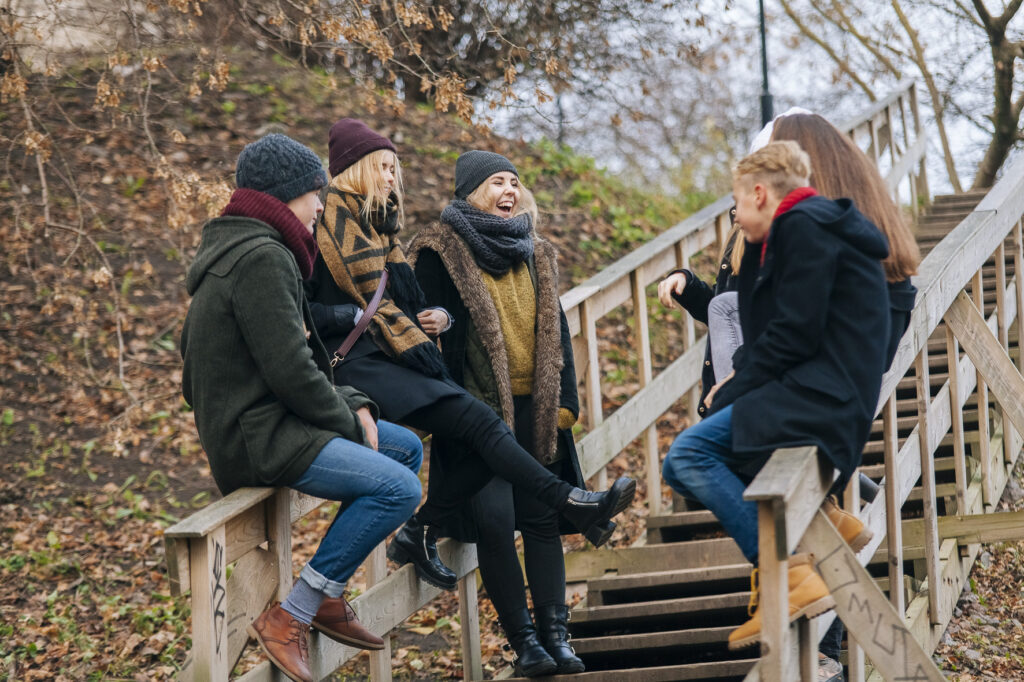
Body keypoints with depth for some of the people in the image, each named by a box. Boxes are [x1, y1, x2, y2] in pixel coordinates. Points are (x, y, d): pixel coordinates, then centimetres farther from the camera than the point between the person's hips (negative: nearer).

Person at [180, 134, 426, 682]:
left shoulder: (237, 251, 17)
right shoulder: (263, 260, -18)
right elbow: (290, 370, -22)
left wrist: (352, 406, 8)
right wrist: (347, 421, -7)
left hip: (263, 425, 11)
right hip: (259, 440, -11)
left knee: (407, 448, 17)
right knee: (398, 488, -21)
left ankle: (327, 596, 15)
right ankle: (291, 617, -16)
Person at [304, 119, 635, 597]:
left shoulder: (378, 225, 25)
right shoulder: (337, 214, -3)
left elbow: (404, 305, 26)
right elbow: (371, 300, -9)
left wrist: (438, 318, 3)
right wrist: (425, 358, -11)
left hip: (390, 361, 9)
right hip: (360, 364, -9)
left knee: (480, 442, -9)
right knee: (480, 422, -21)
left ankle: (417, 536, -1)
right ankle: (572, 504, -22)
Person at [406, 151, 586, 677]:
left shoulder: (535, 256, 16)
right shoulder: (441, 252, -2)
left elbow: (555, 331, 18)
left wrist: (565, 400, 8)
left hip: (535, 411, 5)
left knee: (543, 519, 2)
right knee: (494, 520, -11)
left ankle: (555, 634, 4)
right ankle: (523, 640, -3)